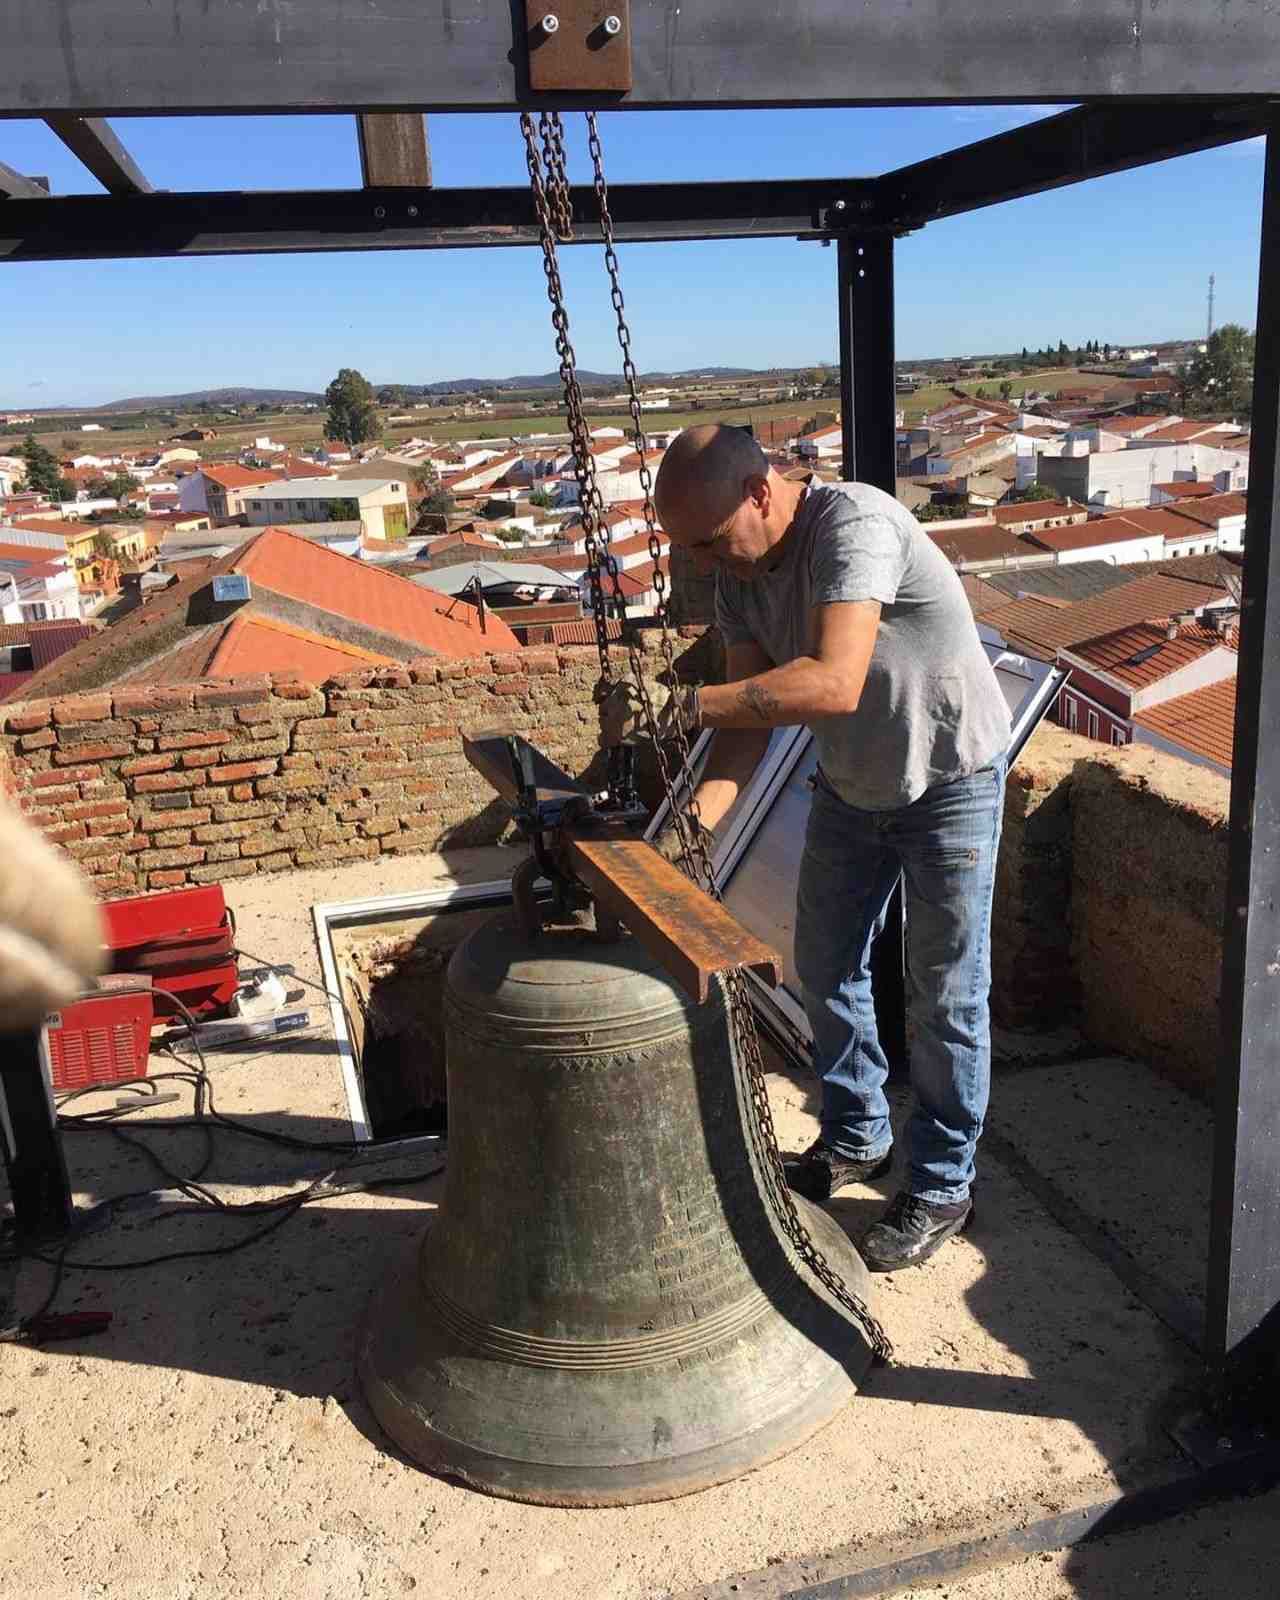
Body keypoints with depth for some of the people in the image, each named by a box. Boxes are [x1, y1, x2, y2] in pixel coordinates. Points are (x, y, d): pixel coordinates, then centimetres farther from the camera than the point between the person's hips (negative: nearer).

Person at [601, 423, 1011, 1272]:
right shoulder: (739, 568, -9)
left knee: (947, 993, 3)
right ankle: (857, 1137, 37)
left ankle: (942, 1185, 22)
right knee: (826, 969, 15)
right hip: (851, 783, 7)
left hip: (950, 779, -7)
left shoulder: (855, 524, -32)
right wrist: (700, 813, -29)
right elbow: (750, 708, -13)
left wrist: (680, 706, -46)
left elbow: (833, 685, -45)